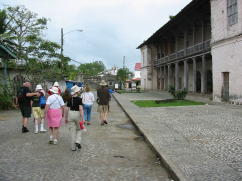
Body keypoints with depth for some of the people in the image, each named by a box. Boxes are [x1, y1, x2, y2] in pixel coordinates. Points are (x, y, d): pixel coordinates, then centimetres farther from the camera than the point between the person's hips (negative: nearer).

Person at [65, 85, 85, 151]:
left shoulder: (69, 99, 2)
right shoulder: (79, 99, -11)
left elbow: (67, 109, 3)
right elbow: (81, 109, -17)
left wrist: (66, 118, 12)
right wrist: (82, 118, -16)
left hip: (70, 114, 3)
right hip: (77, 114, -3)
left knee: (73, 131, 9)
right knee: (79, 129, 20)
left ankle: (73, 147, 12)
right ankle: (77, 141, 0)